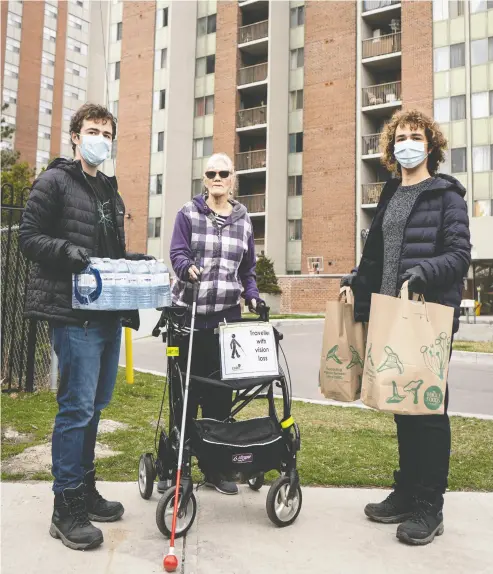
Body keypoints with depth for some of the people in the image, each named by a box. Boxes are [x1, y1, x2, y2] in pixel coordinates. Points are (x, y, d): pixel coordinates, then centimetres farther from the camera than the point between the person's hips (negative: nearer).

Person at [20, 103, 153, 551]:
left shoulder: (111, 192, 21)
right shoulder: (54, 181, 0)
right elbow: (29, 236, -6)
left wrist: (132, 260, 6)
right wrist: (67, 250, -22)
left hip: (109, 310, 8)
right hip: (73, 310, -8)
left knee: (96, 403, 13)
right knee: (77, 405, -7)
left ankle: (84, 490, 27)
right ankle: (66, 507, 6)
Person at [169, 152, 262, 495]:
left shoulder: (243, 219, 12)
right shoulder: (188, 213, 3)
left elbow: (248, 268, 15)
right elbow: (177, 254, -5)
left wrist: (253, 297, 0)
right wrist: (189, 268, -27)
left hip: (227, 315, 3)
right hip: (189, 312, -2)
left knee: (221, 389, 7)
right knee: (187, 388, 3)